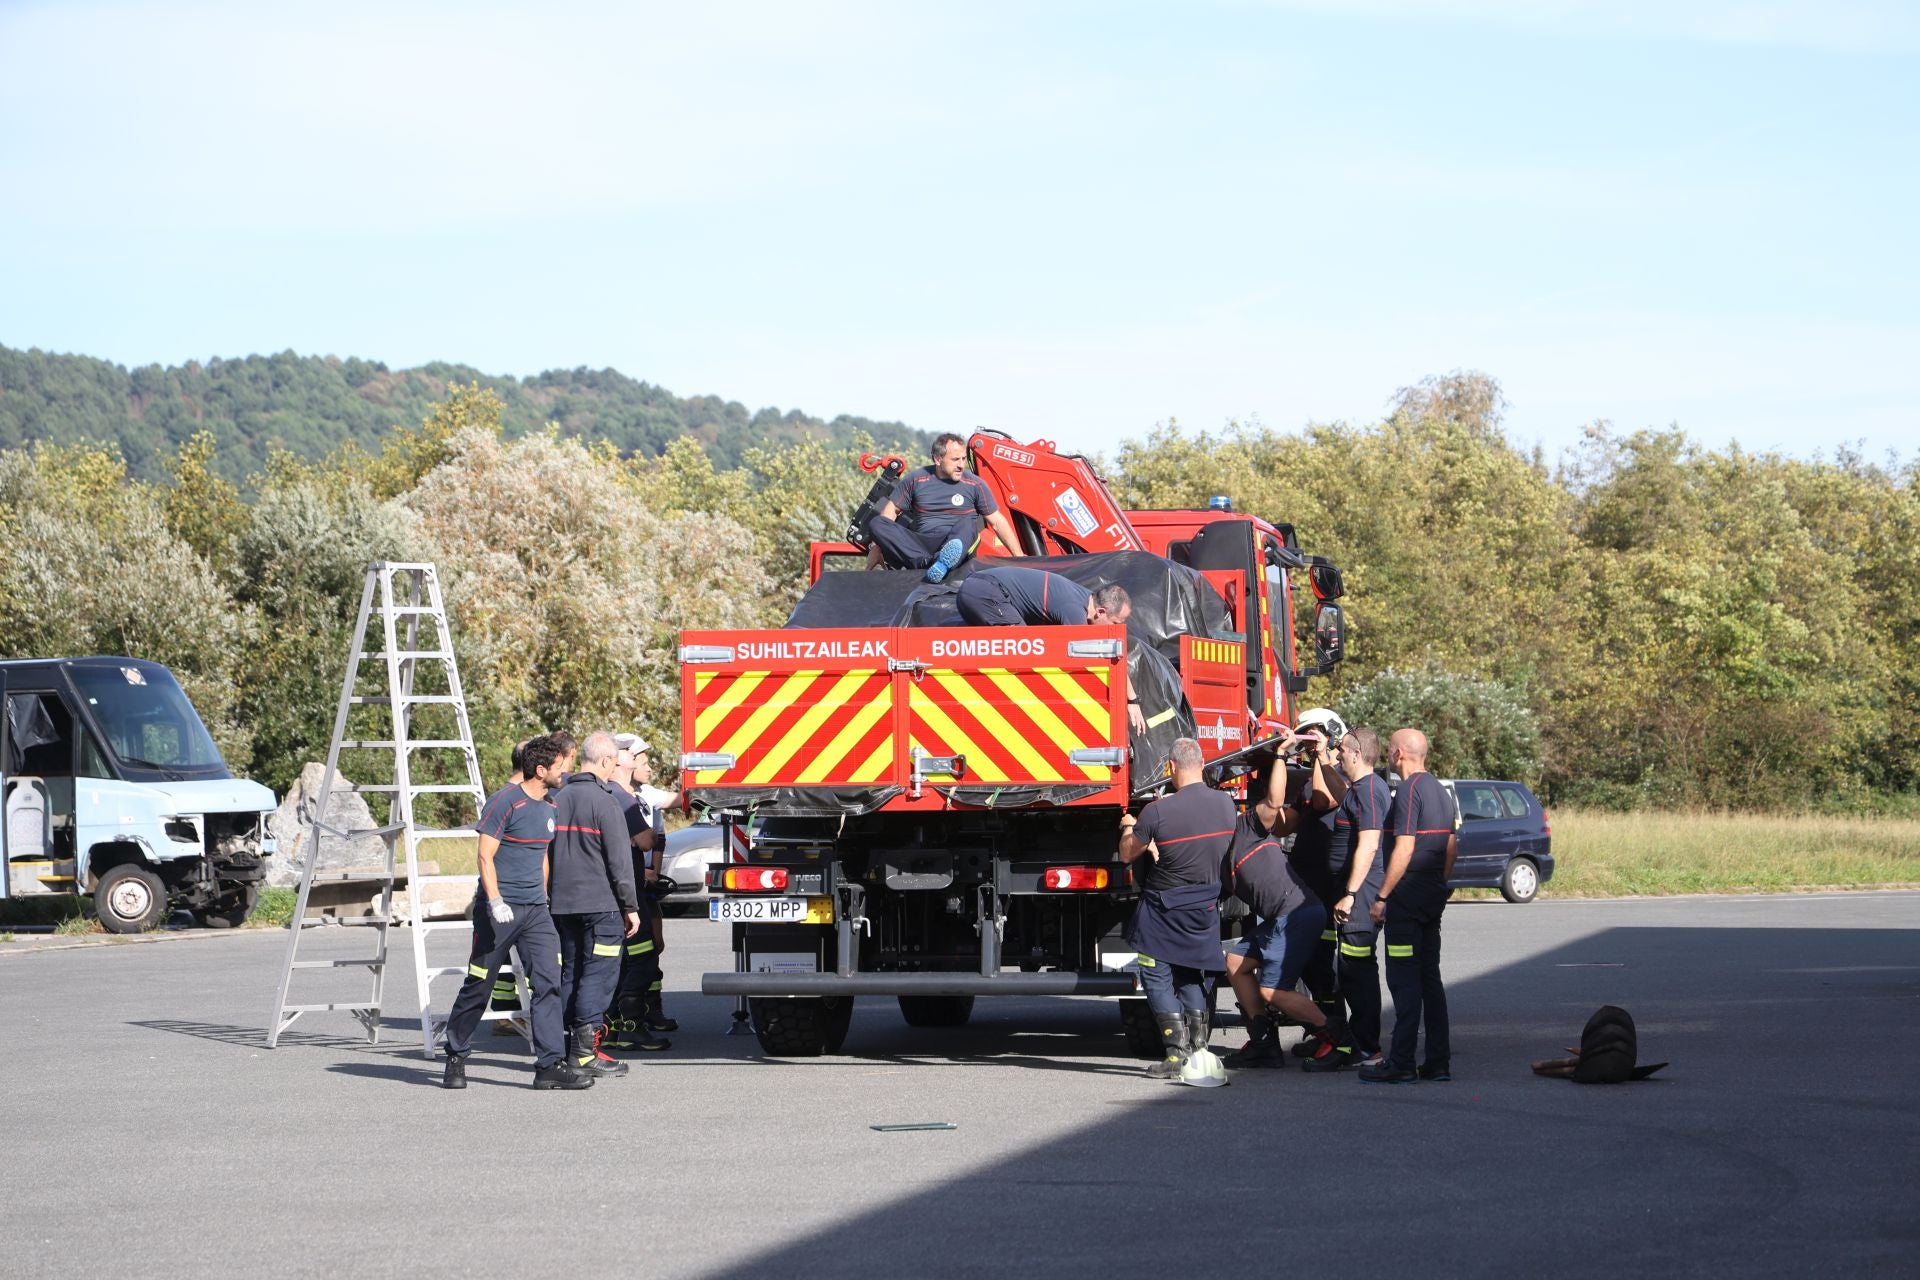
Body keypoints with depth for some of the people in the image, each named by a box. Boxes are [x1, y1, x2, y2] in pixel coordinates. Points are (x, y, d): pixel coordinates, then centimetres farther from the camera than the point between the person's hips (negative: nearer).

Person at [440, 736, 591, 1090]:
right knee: (478, 987, 3)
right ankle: (456, 1058, 19)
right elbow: (485, 856, -14)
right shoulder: (506, 802, -12)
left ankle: (550, 1064, -7)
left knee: (548, 983, -6)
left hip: (535, 911, 7)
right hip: (499, 910, -6)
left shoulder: (550, 808, 12)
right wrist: (495, 901, -23)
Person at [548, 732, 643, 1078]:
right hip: (601, 903, -7)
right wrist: (631, 906, -7)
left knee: (569, 973, 13)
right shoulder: (605, 802, -11)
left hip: (562, 903, 7)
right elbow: (619, 860, -12)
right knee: (598, 974, -5)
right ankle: (585, 1050, -9)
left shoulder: (558, 800, 10)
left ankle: (565, 1046, 14)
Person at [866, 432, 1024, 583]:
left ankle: (943, 562, -66)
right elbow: (892, 510, 14)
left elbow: (997, 522, 10)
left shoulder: (975, 484, 9)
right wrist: (876, 548, 5)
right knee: (876, 524, -22)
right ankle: (928, 562, -45)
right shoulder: (915, 480, 10)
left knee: (966, 524, -34)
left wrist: (1018, 556, 4)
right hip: (920, 547, 1)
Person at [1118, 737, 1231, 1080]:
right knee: (1193, 977, 19)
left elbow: (1128, 854, -7)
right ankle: (1199, 1050, 17)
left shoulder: (1158, 812, -20)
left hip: (1164, 910, -5)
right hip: (1205, 909, 5)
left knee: (1157, 978, 3)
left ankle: (1177, 1054, -5)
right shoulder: (1225, 804, -4)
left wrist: (1129, 827, 16)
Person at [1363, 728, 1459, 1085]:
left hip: (1408, 897, -9)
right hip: (1433, 897, 9)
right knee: (1429, 978, 11)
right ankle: (1438, 1061, 11)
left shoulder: (1410, 790, -14)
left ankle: (1401, 1064, -7)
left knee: (1405, 981, -7)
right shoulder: (1440, 790, 14)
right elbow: (1451, 848, 19)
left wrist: (1382, 896, -17)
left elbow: (1404, 849, -20)